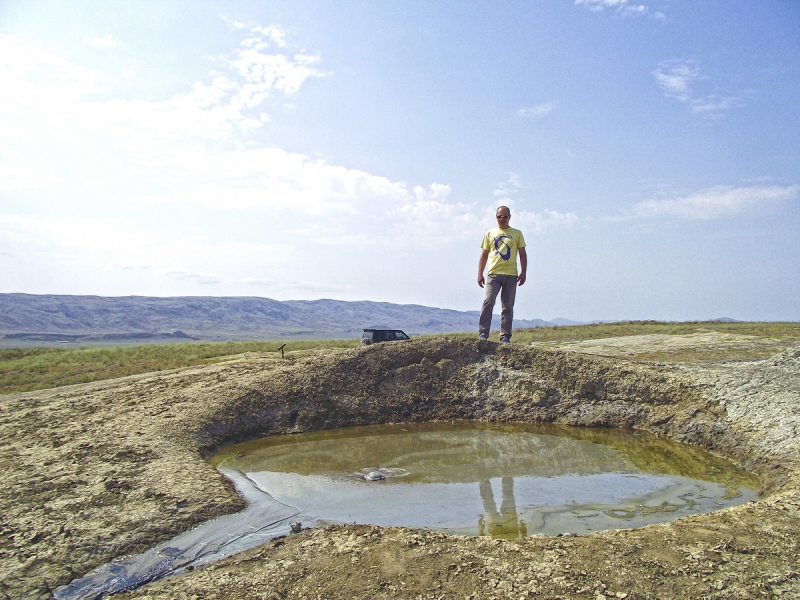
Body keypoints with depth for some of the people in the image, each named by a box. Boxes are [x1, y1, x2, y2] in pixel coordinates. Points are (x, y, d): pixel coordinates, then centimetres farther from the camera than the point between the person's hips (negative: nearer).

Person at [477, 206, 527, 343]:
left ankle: (505, 336, 6)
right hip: (493, 273, 0)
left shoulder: (517, 233, 13)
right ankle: (483, 333, -13)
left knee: (508, 307, 2)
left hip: (511, 275, 1)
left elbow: (522, 254, 11)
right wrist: (480, 274, 5)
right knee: (488, 302, -16)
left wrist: (523, 272, 1)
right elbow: (484, 255, 13)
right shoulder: (490, 233, 13)